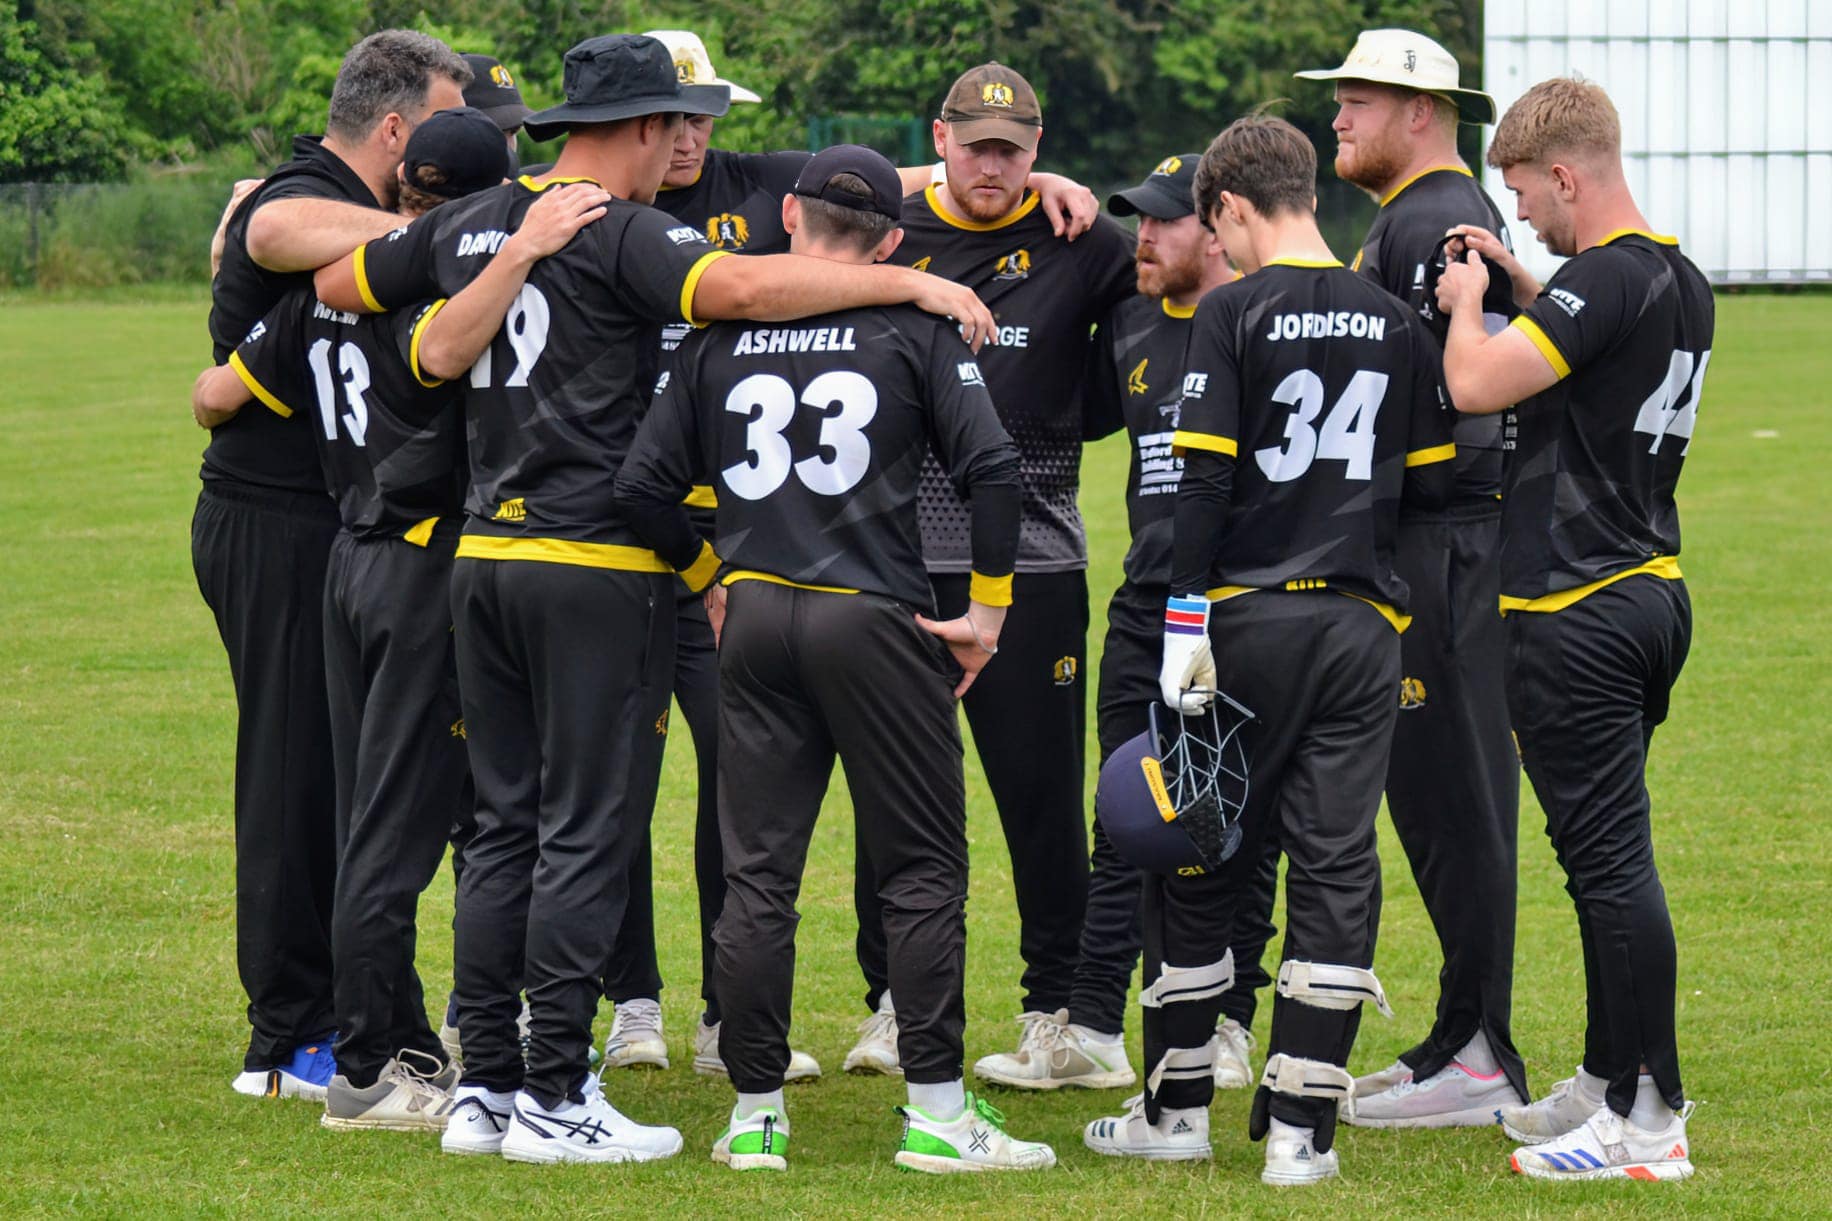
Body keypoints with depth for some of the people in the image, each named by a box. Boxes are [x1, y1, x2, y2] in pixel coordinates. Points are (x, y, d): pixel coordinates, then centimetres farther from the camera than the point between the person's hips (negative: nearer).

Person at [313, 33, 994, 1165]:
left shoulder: (466, 227, 11)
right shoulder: (621, 233, -11)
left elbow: (336, 282, 25)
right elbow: (743, 286, -28)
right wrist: (914, 283, -24)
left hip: (487, 558, 7)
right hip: (599, 569, -7)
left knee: (507, 827, 12)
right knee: (587, 834, -3)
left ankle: (487, 1085, 12)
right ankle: (554, 1100, -3)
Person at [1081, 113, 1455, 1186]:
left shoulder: (1235, 313, -7)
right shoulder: (1395, 322, 6)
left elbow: (1204, 482, -12)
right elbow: (1434, 484, 10)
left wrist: (1185, 626, -10)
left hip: (1249, 615, -3)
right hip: (1363, 629, 3)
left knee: (1199, 865, 9)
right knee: (1338, 865, 3)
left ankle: (1179, 1107, 16)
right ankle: (1302, 1127, 0)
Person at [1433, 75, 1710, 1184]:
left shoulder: (1607, 279, -18)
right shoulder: (1682, 284, 11)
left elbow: (1477, 383, -24)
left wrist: (1468, 303, -5)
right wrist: (1517, 283, 25)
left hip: (1577, 614, -10)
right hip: (1652, 592, 10)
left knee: (1610, 860, -7)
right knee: (1609, 853, 18)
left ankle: (1650, 1121, -7)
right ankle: (1610, 1081, 27)